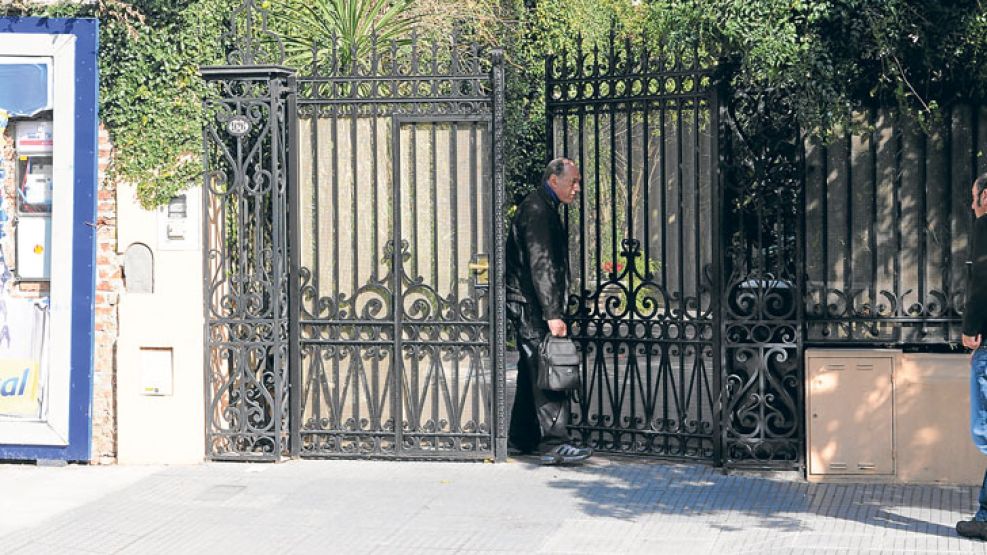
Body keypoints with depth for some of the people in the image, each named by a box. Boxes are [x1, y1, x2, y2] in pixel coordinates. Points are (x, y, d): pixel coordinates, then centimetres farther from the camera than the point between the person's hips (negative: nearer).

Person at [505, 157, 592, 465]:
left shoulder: (543, 208, 18)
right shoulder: (537, 210, -15)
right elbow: (541, 265, -22)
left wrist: (554, 310, 22)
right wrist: (553, 314, -25)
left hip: (529, 305, 11)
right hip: (530, 304, -11)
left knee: (534, 370, 15)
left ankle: (522, 438, 22)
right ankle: (553, 445, -16)